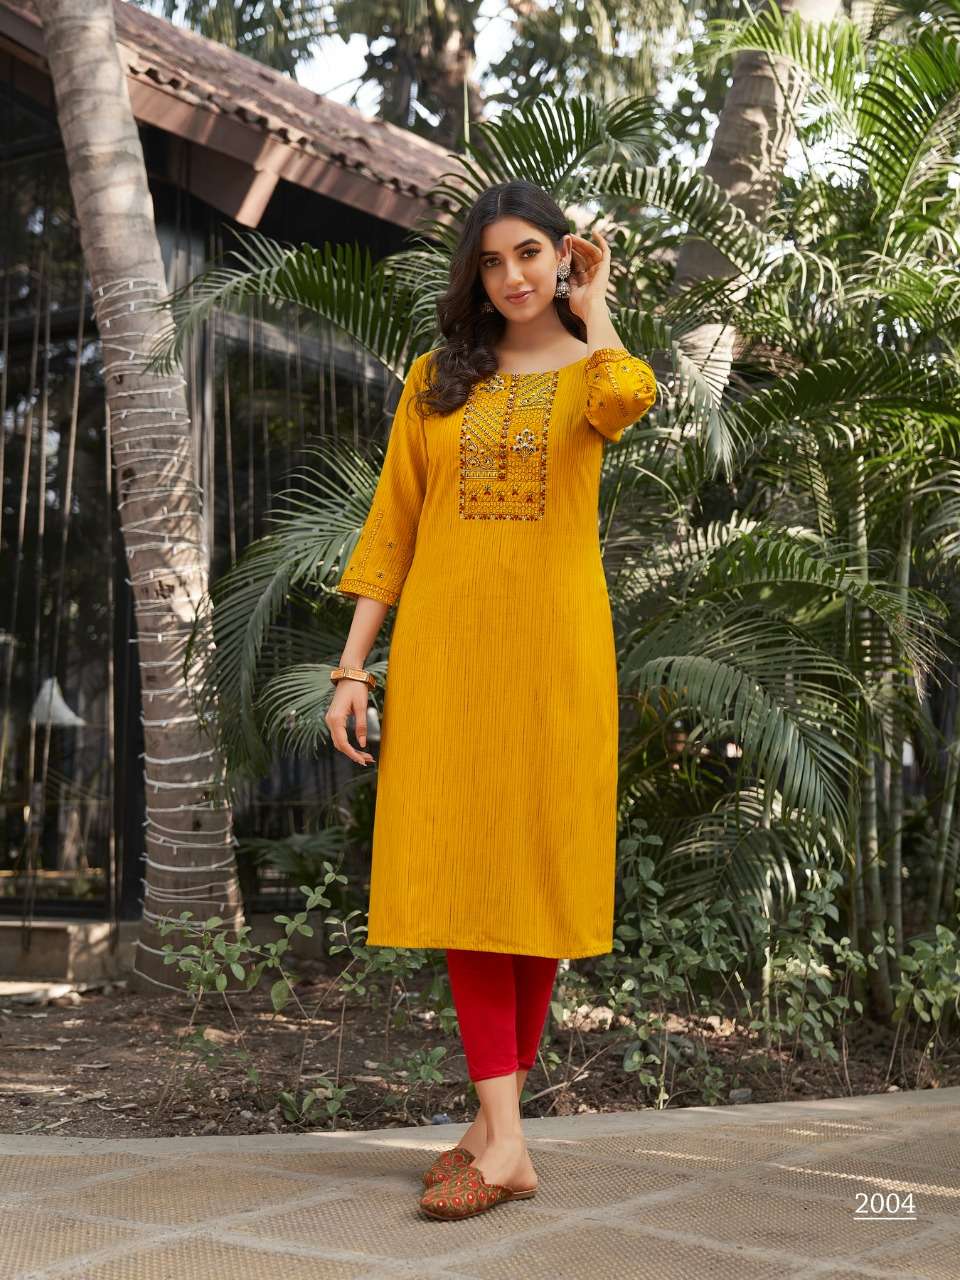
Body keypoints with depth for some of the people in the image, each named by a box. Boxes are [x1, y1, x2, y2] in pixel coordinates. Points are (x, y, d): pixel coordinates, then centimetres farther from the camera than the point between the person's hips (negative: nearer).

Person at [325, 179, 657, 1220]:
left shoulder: (591, 367, 10)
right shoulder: (437, 379, 15)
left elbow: (625, 398, -18)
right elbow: (390, 527, 10)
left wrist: (590, 308, 1)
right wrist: (352, 668, 2)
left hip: (554, 649, -1)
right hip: (445, 648, 2)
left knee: (533, 871, 1)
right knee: (462, 873, -7)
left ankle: (496, 1121, 12)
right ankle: (504, 1141, -5)